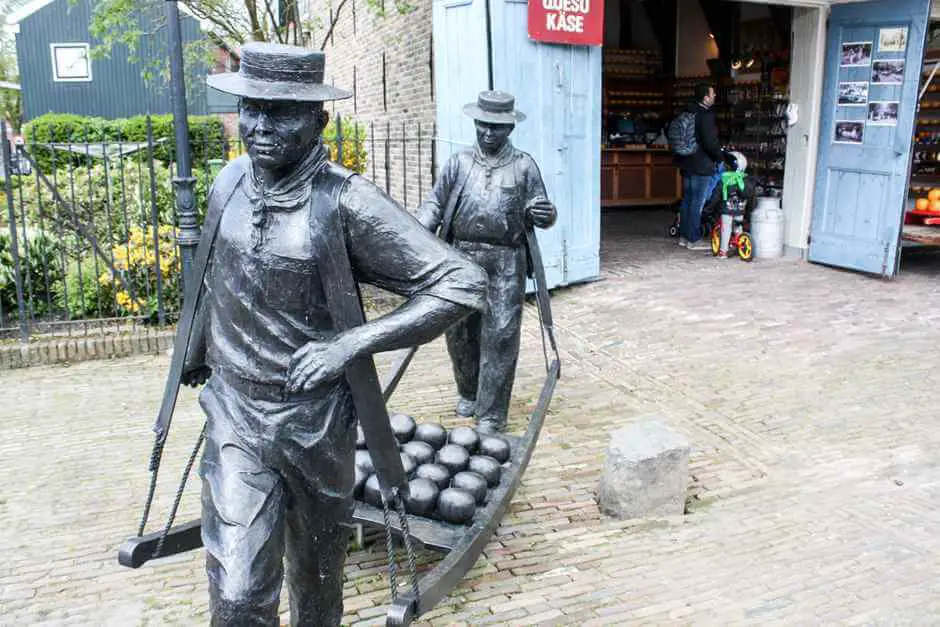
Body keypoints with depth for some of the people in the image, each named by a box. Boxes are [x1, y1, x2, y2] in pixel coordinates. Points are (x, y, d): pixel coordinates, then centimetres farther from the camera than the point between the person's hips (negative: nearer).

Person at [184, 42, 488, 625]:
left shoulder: (347, 200, -18)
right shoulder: (230, 182, -2)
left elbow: (463, 283, -21)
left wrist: (351, 342, -23)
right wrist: (199, 353, 29)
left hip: (316, 418, -2)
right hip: (235, 411, 3)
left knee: (317, 570, 20)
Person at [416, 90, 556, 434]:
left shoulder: (524, 166, 6)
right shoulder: (458, 162, 10)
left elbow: (540, 213, 7)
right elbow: (435, 203, 8)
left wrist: (544, 215, -17)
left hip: (506, 262, -2)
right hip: (462, 256, 2)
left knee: (500, 336, -3)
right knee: (459, 330, 10)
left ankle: (491, 413, 7)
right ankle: (468, 394, 33)